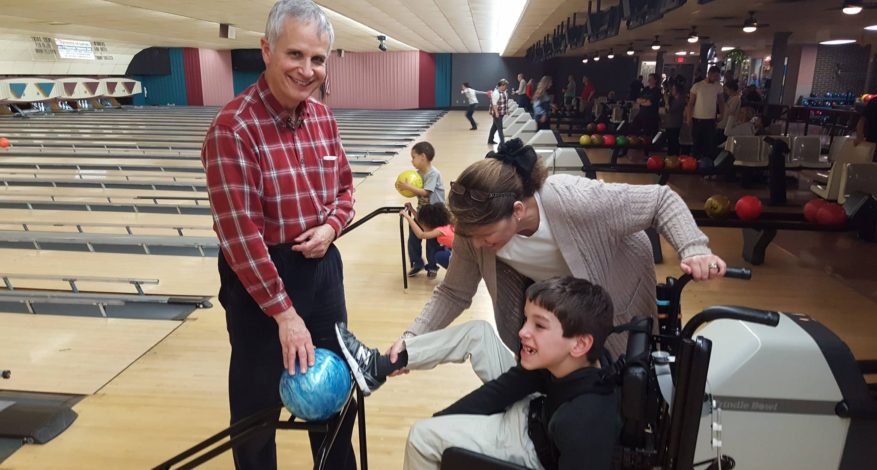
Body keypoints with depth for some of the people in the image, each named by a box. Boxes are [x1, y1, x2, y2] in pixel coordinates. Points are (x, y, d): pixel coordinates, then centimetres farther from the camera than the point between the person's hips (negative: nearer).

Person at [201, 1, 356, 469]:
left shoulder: (323, 118, 2)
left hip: (321, 267, 7)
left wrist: (331, 226, -9)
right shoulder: (233, 127, -19)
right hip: (258, 277, -6)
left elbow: (344, 188, 13)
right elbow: (239, 232, -21)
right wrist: (283, 311, -20)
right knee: (259, 403, 13)